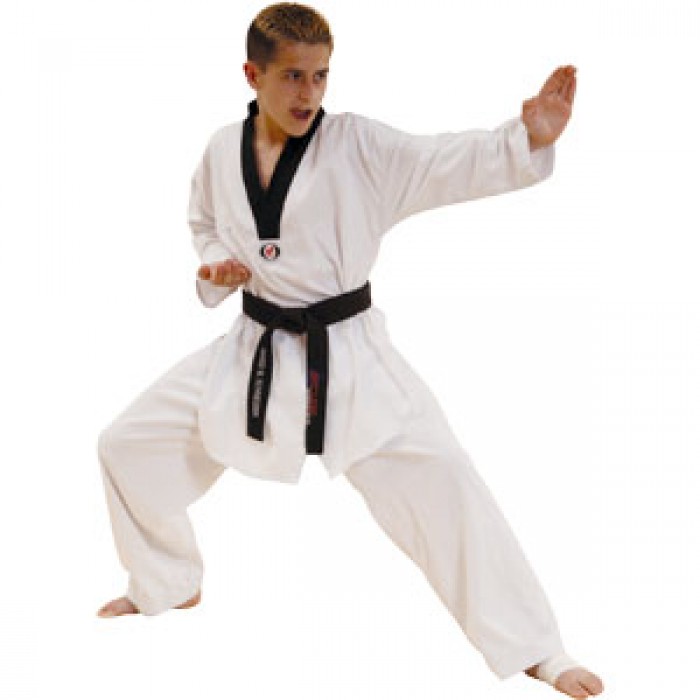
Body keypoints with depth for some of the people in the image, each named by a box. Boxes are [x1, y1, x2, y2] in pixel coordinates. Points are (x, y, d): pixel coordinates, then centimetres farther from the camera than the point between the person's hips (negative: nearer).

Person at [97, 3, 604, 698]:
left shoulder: (357, 145, -11)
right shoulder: (222, 152, 0)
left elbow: (449, 164, -24)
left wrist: (528, 139, -42)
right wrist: (213, 271, -6)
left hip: (347, 354, -4)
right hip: (255, 349, 4)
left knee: (440, 477, -17)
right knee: (126, 444, 6)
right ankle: (168, 584, 33)